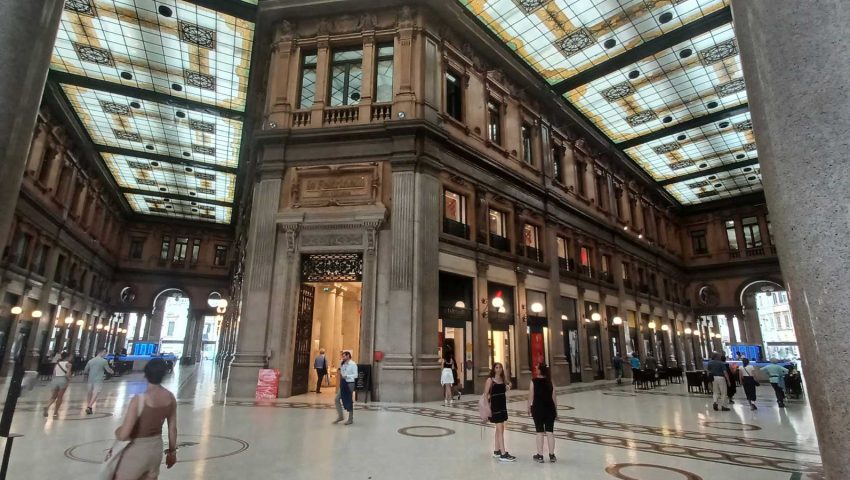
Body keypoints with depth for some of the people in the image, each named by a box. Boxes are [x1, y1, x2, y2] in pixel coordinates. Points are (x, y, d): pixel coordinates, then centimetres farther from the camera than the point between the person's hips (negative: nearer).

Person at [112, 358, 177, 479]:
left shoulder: (139, 400, -24)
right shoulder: (171, 398, -7)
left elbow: (123, 435, -22)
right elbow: (173, 429, 2)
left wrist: (117, 431, 2)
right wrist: (172, 451, 16)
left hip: (137, 451, -5)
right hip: (157, 449, 5)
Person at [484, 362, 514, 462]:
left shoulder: (503, 379, 6)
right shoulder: (490, 380, -11)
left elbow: (509, 384, 24)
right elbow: (486, 394, -13)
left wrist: (508, 386, 0)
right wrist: (488, 407, -19)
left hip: (503, 405, 7)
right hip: (495, 406, -7)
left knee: (499, 429, 15)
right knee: (500, 429, -9)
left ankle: (497, 451, 27)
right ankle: (503, 454, -8)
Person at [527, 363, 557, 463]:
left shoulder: (534, 381, -9)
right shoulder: (550, 382, -1)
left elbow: (531, 396, -8)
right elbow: (554, 397, 2)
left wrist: (529, 408, 4)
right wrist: (556, 410, 13)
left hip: (538, 409, -2)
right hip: (550, 409, 2)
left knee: (540, 433, 5)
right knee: (550, 432, 9)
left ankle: (540, 456, 13)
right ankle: (552, 455, 16)